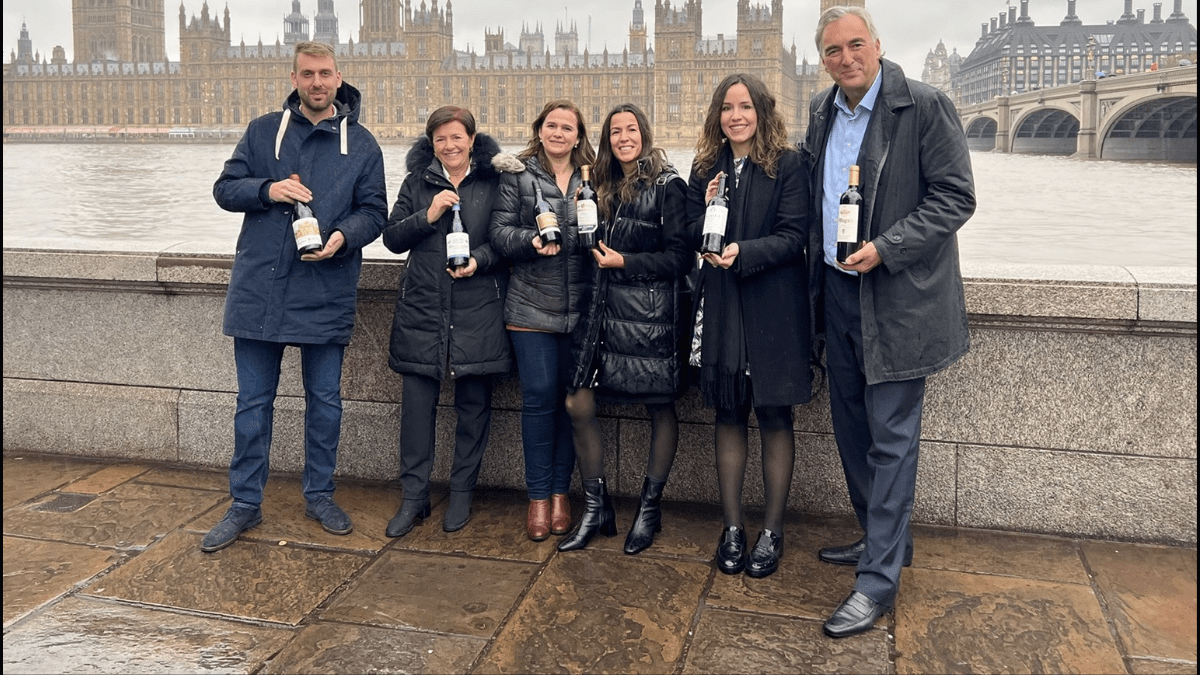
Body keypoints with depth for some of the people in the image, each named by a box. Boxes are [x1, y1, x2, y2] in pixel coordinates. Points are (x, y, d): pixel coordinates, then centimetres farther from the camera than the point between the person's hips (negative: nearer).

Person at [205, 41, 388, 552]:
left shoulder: (361, 144, 5)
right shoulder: (262, 131, 7)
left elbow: (374, 212, 3)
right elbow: (225, 188, 6)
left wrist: (343, 236, -17)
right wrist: (267, 189, -14)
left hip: (326, 295, 0)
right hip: (259, 291, 1)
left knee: (325, 400, 10)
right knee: (253, 402, 8)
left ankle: (319, 495, 27)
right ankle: (246, 504, 21)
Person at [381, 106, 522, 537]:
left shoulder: (494, 182, 4)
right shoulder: (417, 183, 11)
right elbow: (392, 238, 7)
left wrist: (480, 260, -14)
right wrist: (428, 216, -8)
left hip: (478, 313, -1)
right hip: (421, 310, 2)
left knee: (474, 405, 5)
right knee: (417, 404, 1)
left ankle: (461, 494, 20)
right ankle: (414, 498, 14)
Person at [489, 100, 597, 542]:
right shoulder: (518, 176, 5)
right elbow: (500, 231, -1)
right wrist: (532, 240, -18)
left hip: (580, 307, 2)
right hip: (531, 306, -2)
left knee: (571, 398, 7)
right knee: (539, 397, -2)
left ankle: (560, 492, 21)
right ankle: (538, 496, 12)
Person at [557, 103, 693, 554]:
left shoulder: (667, 185, -4)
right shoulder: (605, 186, 15)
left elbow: (681, 257, -8)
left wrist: (625, 262, -10)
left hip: (650, 312, -6)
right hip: (604, 306, 6)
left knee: (660, 409, 5)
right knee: (578, 404, -1)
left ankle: (650, 508, 23)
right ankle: (596, 508, 14)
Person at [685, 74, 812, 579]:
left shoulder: (787, 165, -3)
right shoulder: (706, 168, 9)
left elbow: (794, 236, -9)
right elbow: (689, 239, 9)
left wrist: (744, 252, -22)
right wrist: (708, 211, -10)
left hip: (774, 307, -3)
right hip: (721, 306, 4)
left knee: (774, 417, 3)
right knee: (729, 415, 8)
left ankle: (772, 531, 15)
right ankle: (732, 527, 19)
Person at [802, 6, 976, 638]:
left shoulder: (925, 106, -10)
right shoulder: (821, 113, 10)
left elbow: (956, 198, -12)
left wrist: (886, 248, -21)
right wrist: (816, 266, 9)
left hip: (899, 297, -7)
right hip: (840, 292, 7)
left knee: (891, 437, -3)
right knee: (850, 425, 16)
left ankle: (878, 579, 6)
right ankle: (884, 538, 34)